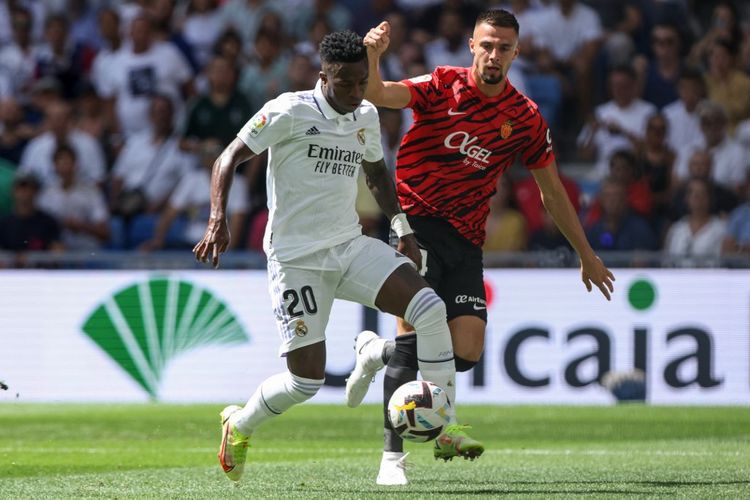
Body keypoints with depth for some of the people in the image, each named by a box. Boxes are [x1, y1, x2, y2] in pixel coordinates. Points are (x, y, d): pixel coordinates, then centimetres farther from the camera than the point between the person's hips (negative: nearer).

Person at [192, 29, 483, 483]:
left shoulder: (366, 116, 8)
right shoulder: (289, 112, -12)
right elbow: (230, 158, -8)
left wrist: (402, 228, 17)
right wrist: (218, 219, -21)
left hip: (351, 247, 6)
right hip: (297, 259, -6)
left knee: (430, 308, -17)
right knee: (307, 380, -7)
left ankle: (446, 431, -11)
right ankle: (239, 425, 26)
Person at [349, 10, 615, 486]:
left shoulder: (526, 118, 5)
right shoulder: (443, 86, -3)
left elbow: (553, 191, 16)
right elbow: (379, 95, -19)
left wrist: (587, 255, 19)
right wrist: (373, 56, -40)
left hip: (464, 238, 3)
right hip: (415, 222, -3)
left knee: (467, 351, -9)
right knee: (415, 329, -17)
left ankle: (378, 351, 19)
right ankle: (393, 456, -9)